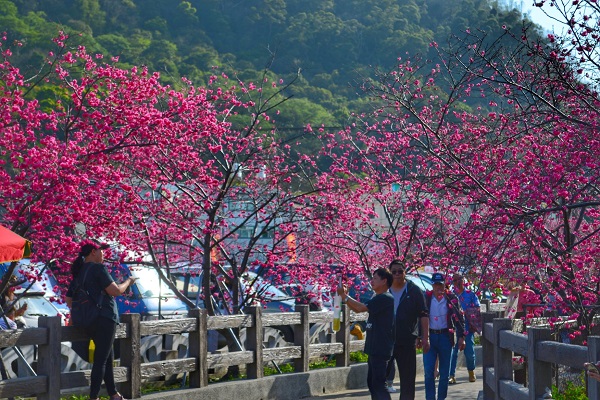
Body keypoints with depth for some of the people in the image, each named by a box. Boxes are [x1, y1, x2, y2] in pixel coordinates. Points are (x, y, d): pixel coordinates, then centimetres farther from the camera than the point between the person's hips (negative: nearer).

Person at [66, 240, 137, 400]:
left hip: (90, 321, 9)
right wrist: (128, 282, 0)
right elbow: (115, 291, -17)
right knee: (101, 360, -6)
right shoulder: (98, 268, -11)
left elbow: (69, 300, 14)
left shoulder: (79, 272, 14)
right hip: (104, 319, -9)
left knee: (108, 357, 18)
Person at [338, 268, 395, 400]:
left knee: (378, 383, -11)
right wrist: (345, 297, 6)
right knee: (372, 382, 15)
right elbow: (357, 309, 20)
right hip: (374, 348, 10)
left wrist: (345, 296, -11)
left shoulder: (385, 298, -16)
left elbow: (361, 307, -21)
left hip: (381, 349, -10)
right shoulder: (377, 298, 17)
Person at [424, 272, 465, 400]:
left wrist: (461, 337, -3)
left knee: (444, 372, 6)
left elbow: (459, 318, 3)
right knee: (429, 371, -7)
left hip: (445, 337, 0)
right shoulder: (426, 298, 1)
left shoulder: (451, 298, 0)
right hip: (430, 336, 0)